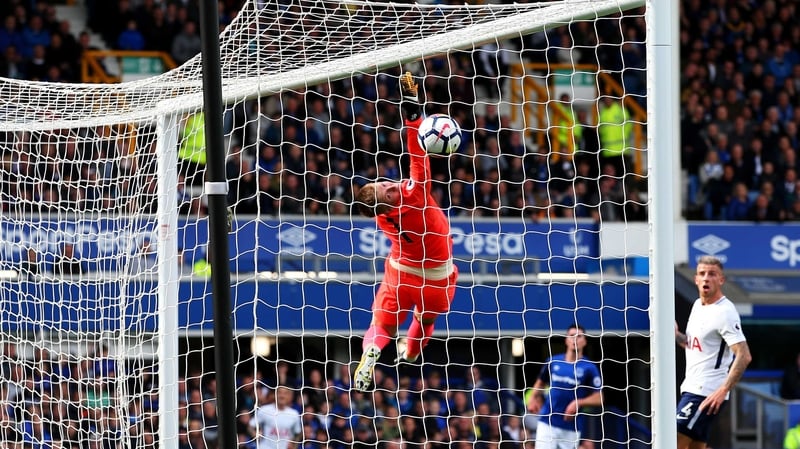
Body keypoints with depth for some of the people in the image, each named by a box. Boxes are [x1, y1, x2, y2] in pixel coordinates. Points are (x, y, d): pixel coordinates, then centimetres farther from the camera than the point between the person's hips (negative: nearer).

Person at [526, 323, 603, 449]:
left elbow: (598, 398, -4)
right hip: (547, 423, 1)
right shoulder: (553, 362, 5)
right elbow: (540, 382, 21)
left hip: (572, 426, -1)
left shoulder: (589, 368, -3)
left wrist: (578, 403, -19)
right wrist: (532, 398, 3)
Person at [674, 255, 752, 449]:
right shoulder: (698, 305, 13)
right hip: (691, 388, 10)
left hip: (707, 394, -10)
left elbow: (744, 355, -22)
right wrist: (677, 335, 6)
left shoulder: (724, 312, -15)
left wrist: (723, 390, -28)